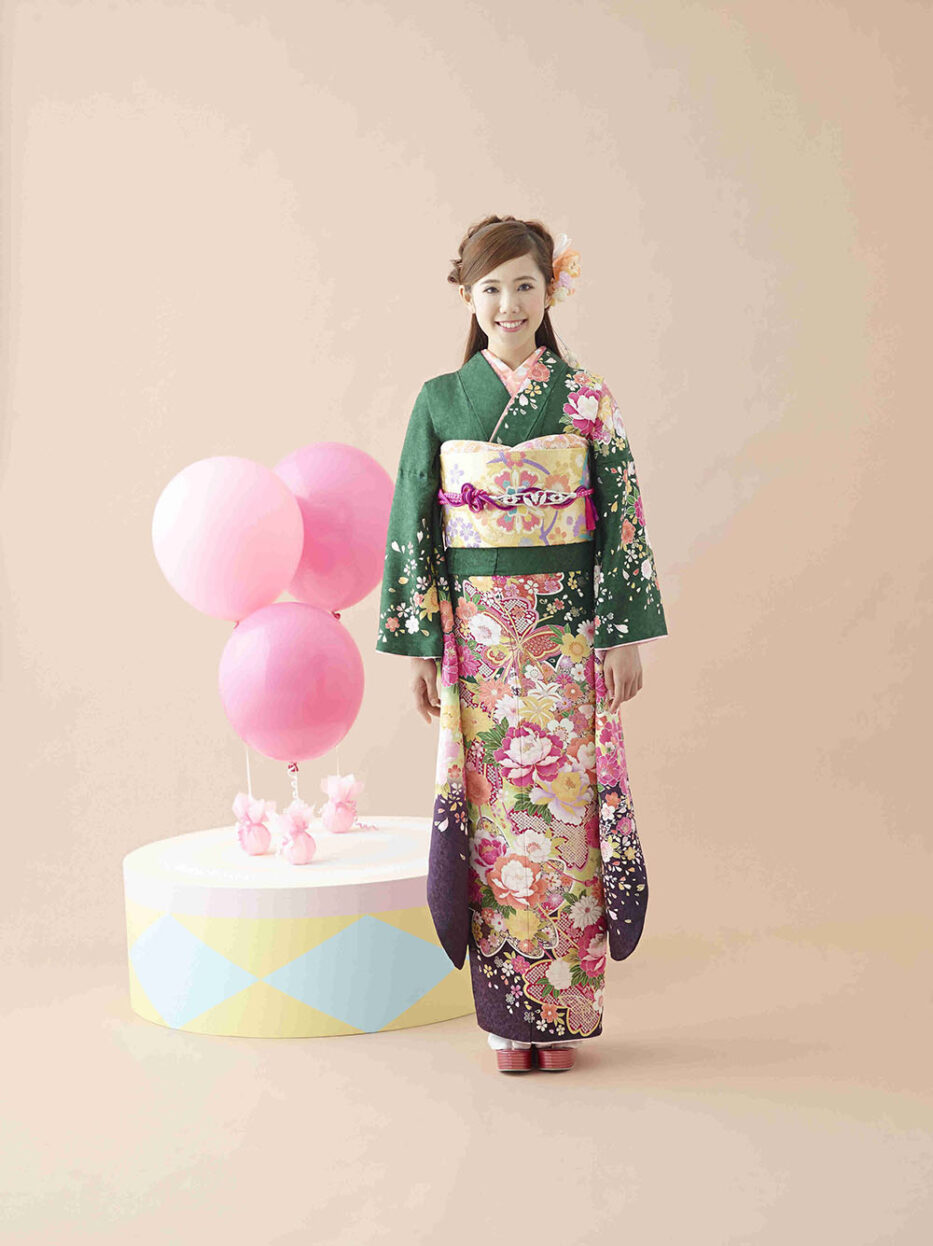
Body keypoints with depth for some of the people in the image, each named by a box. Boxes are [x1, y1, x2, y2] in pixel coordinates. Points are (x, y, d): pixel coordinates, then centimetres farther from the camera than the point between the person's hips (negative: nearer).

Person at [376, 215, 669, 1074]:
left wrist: (626, 635, -6)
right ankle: (510, 1016, 13)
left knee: (566, 814, 1)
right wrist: (420, 644, 0)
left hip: (569, 635, -1)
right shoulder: (440, 400, 4)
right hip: (477, 638, 1)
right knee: (493, 817, 3)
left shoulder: (587, 398, 1)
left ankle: (566, 1012, 13)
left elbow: (623, 517, 0)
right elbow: (415, 526, 5)